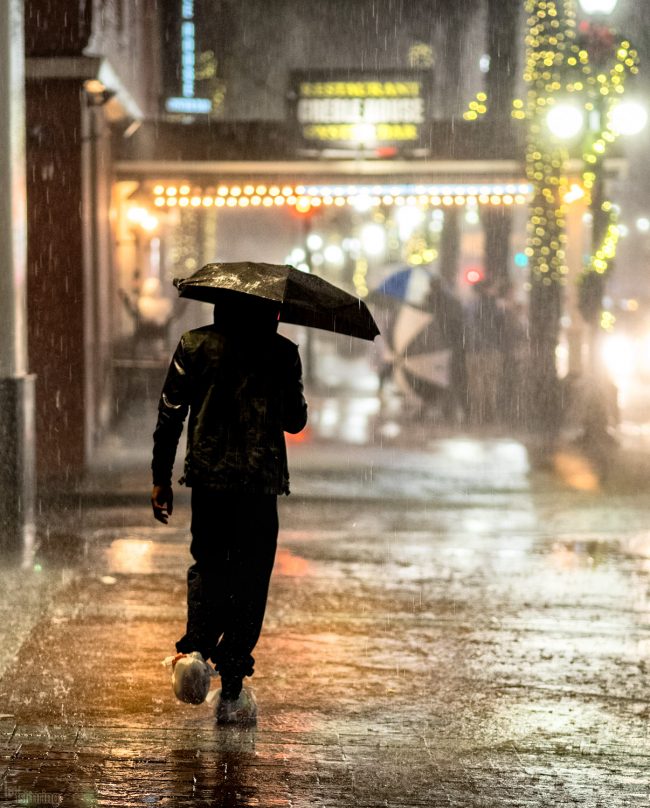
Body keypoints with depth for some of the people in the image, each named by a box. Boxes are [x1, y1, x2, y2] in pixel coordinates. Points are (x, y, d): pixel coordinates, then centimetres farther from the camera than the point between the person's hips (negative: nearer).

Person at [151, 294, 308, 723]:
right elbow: (295, 421, 10)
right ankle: (232, 692, 2)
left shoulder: (193, 345, 5)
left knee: (208, 567, 19)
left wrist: (161, 479, 10)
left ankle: (195, 648, -7)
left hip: (208, 477, 2)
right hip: (261, 480, -2)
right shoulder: (283, 352, 2)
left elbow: (170, 414, 4)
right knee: (249, 580, 4)